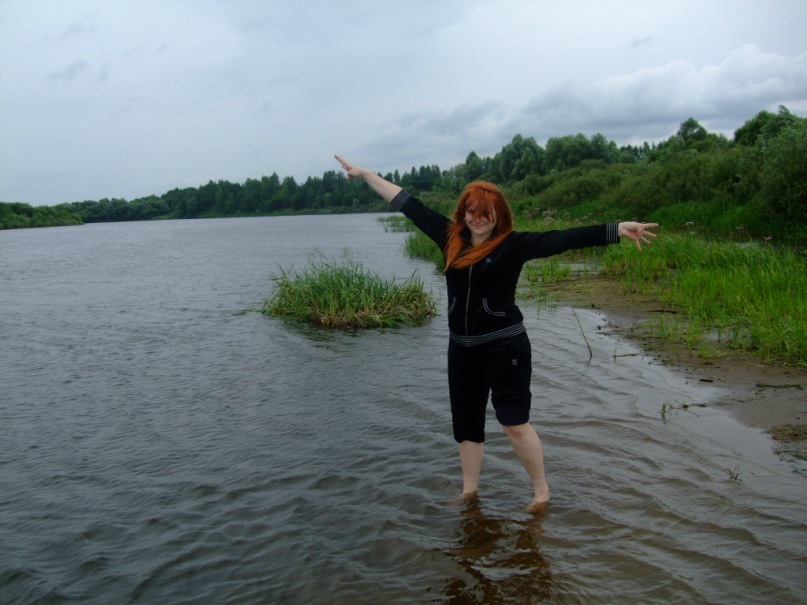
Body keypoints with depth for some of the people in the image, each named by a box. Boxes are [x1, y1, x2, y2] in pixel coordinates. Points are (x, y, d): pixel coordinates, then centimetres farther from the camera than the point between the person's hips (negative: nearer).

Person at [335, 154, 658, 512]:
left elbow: (564, 239, -16)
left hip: (505, 345, -5)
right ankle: (470, 490, 31)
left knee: (514, 422, -8)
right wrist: (366, 174, 15)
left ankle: (541, 492, 11)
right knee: (465, 422, 15)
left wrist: (618, 229, -24)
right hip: (462, 348, 6)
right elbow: (410, 206, 9)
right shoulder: (451, 237, 4)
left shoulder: (512, 244, -8)